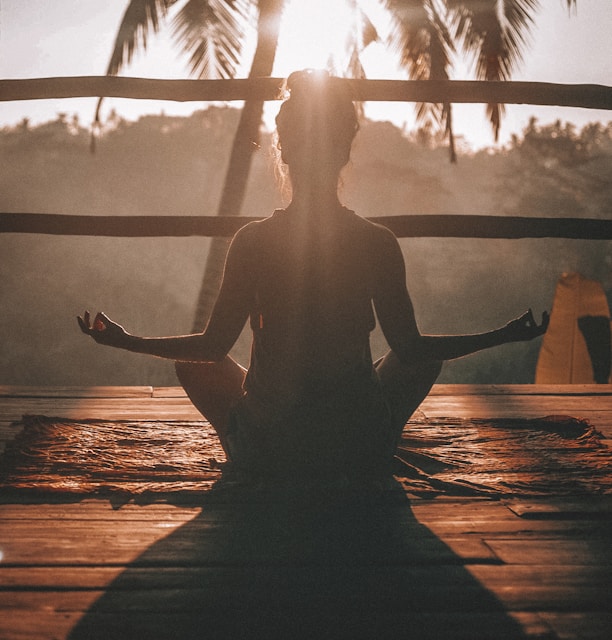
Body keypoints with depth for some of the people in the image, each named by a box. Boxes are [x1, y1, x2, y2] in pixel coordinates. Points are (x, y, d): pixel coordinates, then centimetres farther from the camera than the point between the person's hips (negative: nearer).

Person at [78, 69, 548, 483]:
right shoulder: (378, 243, -9)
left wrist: (126, 340, 12)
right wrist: (506, 335, 11)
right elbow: (409, 347, -2)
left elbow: (214, 345, -4)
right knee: (426, 359, 28)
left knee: (193, 364, 26)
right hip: (362, 457, 1)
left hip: (268, 453, 0)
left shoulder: (253, 241, -11)